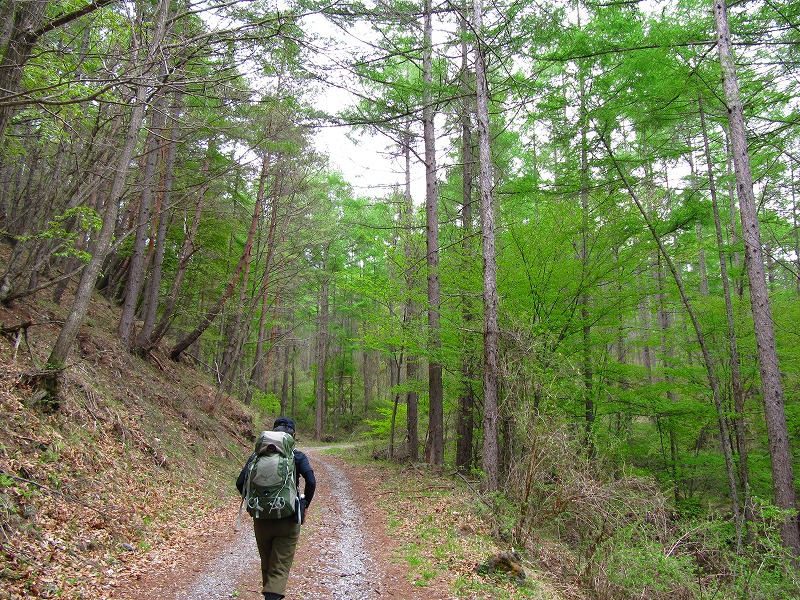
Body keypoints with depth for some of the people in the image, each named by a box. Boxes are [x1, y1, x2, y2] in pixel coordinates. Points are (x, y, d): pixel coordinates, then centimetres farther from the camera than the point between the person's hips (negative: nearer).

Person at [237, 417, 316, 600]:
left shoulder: (257, 455, 3)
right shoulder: (297, 456, -3)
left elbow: (240, 483, -2)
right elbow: (311, 482, -14)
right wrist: (304, 506, 0)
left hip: (261, 519, 3)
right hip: (288, 520, -2)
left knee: (266, 565, 22)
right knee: (280, 569, 3)